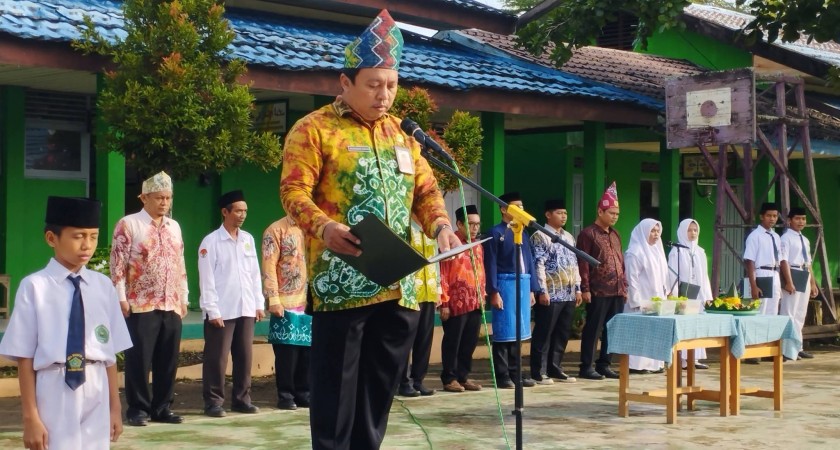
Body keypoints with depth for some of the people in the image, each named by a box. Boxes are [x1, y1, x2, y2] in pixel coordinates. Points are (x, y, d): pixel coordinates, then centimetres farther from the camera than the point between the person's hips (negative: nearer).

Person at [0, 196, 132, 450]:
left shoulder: (103, 286, 3)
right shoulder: (35, 287, -8)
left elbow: (110, 354, 8)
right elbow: (24, 358, -6)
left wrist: (115, 407, 11)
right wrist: (30, 416, -6)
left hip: (96, 392, 3)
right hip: (54, 392, -3)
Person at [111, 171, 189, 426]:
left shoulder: (174, 227, 15)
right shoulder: (128, 224, -4)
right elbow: (117, 263, -7)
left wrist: (184, 297, 14)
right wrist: (121, 298, -12)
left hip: (171, 305, 5)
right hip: (140, 305, -5)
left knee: (168, 360, 7)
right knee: (139, 359, 0)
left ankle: (162, 408, 17)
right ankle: (137, 409, 9)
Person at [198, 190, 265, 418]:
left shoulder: (248, 239, 11)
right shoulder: (211, 241, -4)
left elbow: (255, 273, 14)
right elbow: (207, 279, -7)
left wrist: (259, 304, 9)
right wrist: (212, 310, -11)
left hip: (246, 309, 5)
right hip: (221, 311, -5)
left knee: (244, 357, 8)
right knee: (217, 359, 0)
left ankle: (242, 398, 18)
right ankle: (213, 401, 8)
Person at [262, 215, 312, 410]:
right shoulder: (276, 230, -4)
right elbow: (269, 266, -9)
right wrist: (274, 300, -16)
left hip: (310, 302, 5)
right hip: (286, 303, -5)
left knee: (308, 350, 7)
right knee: (286, 352, -1)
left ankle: (303, 394, 16)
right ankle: (286, 396, 8)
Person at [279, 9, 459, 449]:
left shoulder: (402, 132, 17)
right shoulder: (315, 129, -2)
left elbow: (425, 190, 16)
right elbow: (294, 191, -9)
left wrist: (440, 225, -5)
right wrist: (324, 228, -28)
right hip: (342, 281, -6)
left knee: (381, 383, 11)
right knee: (337, 384, -3)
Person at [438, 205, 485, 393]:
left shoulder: (478, 246, 14)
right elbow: (442, 275, -11)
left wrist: (482, 297, 15)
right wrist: (444, 302, -13)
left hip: (475, 304, 7)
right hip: (456, 304, -7)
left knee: (470, 342, 10)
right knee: (452, 342, 2)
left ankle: (463, 376, 20)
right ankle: (449, 379, 10)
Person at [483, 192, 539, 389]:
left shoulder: (523, 233, 16)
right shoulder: (496, 233, -5)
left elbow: (530, 262, 16)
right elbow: (491, 264, -10)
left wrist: (532, 289, 11)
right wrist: (493, 292, -15)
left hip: (523, 285, 7)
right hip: (505, 284, -7)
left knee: (518, 331, 10)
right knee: (504, 332, -3)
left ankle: (515, 373, 18)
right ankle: (502, 376, 3)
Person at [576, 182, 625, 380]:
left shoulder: (615, 235, 17)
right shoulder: (588, 234, -5)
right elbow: (583, 263, -10)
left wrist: (624, 286, 15)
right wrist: (585, 289, -14)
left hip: (617, 292, 7)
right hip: (598, 292, -7)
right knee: (593, 329, -3)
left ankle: (604, 365, 18)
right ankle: (586, 367, 2)